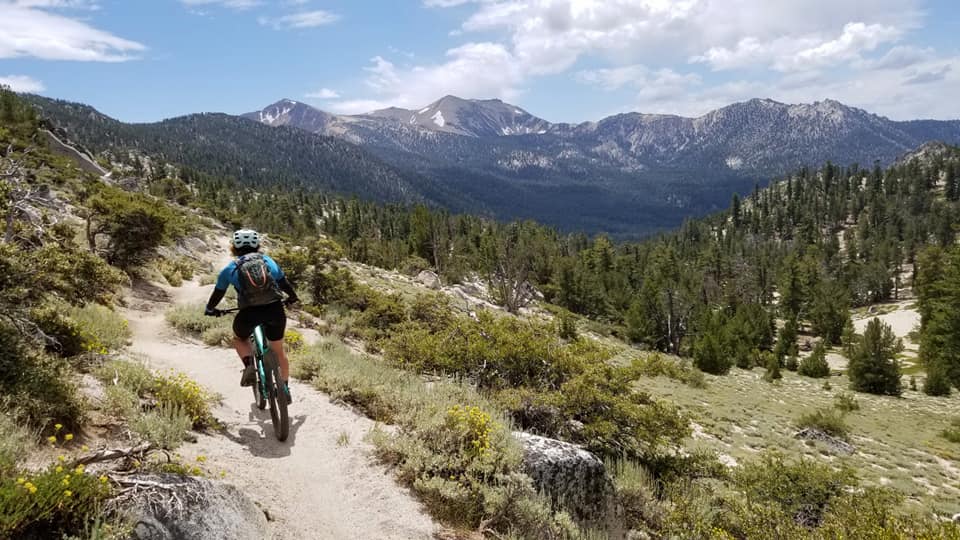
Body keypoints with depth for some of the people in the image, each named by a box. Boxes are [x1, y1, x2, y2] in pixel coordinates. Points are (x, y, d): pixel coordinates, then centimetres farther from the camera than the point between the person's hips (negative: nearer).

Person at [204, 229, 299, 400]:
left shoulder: (230, 268, 13)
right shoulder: (268, 261, 17)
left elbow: (218, 293, 23)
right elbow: (283, 282, 27)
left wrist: (210, 309, 43)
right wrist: (293, 298, 46)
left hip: (249, 313, -2)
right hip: (275, 310, 2)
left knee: (239, 338, 31)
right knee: (278, 350, 23)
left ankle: (249, 365, 5)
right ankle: (285, 389, 31)